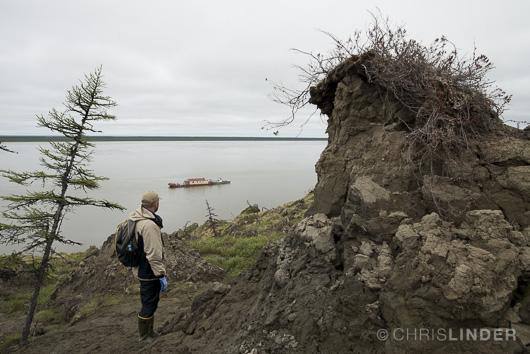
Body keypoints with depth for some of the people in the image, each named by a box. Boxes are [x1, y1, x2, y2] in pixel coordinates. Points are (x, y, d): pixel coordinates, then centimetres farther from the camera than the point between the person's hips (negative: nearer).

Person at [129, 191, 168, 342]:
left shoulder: (136, 220, 5)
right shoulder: (149, 225, -28)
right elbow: (153, 254, -27)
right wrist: (161, 275, -19)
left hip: (141, 269, 11)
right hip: (149, 272, -11)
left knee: (151, 301, 24)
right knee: (149, 304, 5)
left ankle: (150, 332, 40)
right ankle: (144, 337, 22)